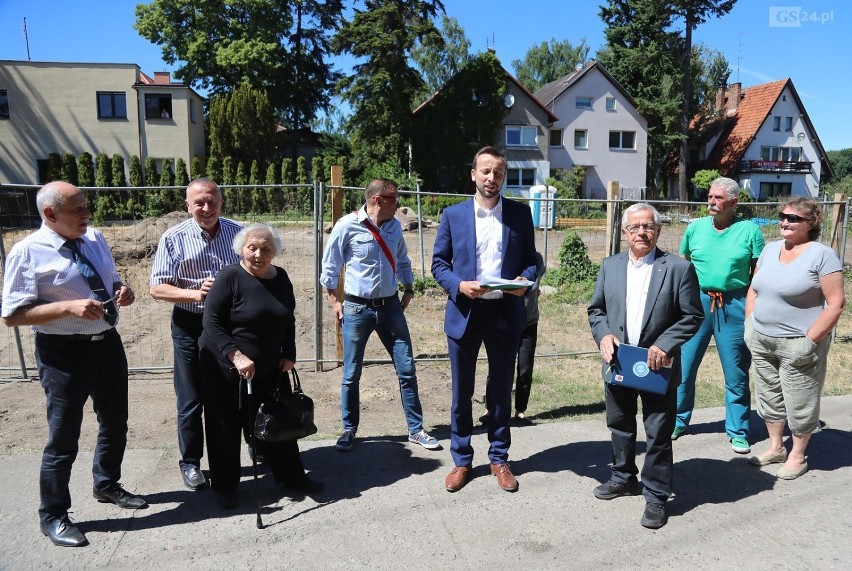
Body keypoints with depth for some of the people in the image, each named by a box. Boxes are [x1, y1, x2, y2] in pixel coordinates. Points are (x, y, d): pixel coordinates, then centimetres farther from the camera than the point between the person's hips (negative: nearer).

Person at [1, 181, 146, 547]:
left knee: (115, 423, 21)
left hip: (108, 343, 7)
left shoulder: (95, 239, 3)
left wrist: (122, 291, -6)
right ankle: (53, 516, 28)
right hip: (63, 353, -6)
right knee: (63, 438, 6)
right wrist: (70, 306, -28)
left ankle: (107, 486, 46)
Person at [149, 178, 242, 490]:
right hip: (191, 326, -2)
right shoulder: (174, 238, -7)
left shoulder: (237, 232, 1)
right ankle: (190, 462, 25)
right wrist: (196, 293, -25)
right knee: (191, 400, 8)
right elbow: (157, 288, -10)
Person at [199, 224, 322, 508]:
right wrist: (236, 356, -26)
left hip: (269, 368, 5)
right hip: (226, 369, -5)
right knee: (227, 429, 8)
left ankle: (291, 476, 28)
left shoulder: (281, 277, 2)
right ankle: (225, 485, 27)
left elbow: (289, 320, 12)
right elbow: (211, 323, -17)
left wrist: (288, 355, 4)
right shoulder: (230, 277, -15)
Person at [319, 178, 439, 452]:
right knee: (351, 375, 8)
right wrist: (334, 301, -4)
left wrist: (408, 290, 10)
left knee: (407, 370, 6)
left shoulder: (394, 226, 4)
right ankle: (349, 430, 28)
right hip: (357, 308, -3)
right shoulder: (347, 225, -10)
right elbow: (329, 267, -3)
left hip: (391, 306, 4)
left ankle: (416, 429, 20)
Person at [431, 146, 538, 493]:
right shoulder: (453, 215, 3)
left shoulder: (520, 213, 4)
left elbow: (531, 260, 7)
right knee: (461, 392, 10)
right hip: (465, 312, 0)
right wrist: (458, 285, -14)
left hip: (505, 313, 0)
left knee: (501, 390, 12)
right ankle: (461, 460, 25)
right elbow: (438, 263, 4)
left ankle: (499, 459, 28)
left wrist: (525, 280, -14)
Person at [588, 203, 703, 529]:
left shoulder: (678, 268, -7)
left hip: (658, 367, -4)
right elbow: (596, 309, 9)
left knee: (658, 434, 4)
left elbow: (693, 316, -6)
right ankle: (623, 478, 39)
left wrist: (665, 345, -17)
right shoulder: (610, 266, 5)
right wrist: (603, 335, -9)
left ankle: (656, 497, 20)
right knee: (620, 426, 19)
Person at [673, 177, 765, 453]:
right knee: (684, 365, 7)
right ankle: (678, 421, 24)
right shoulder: (695, 228, 3)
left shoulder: (750, 230, -3)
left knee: (736, 372, 8)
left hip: (734, 305, -2)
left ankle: (737, 431, 23)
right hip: (697, 301, 2)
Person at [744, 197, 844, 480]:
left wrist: (810, 340, -17)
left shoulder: (822, 254, -11)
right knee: (769, 397, 17)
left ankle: (798, 456, 26)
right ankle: (775, 448, 34)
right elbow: (753, 289, 16)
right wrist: (750, 324, 7)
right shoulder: (770, 249, 8)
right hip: (762, 341, 6)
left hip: (798, 345, -6)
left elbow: (836, 303, -13)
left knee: (799, 403, 8)